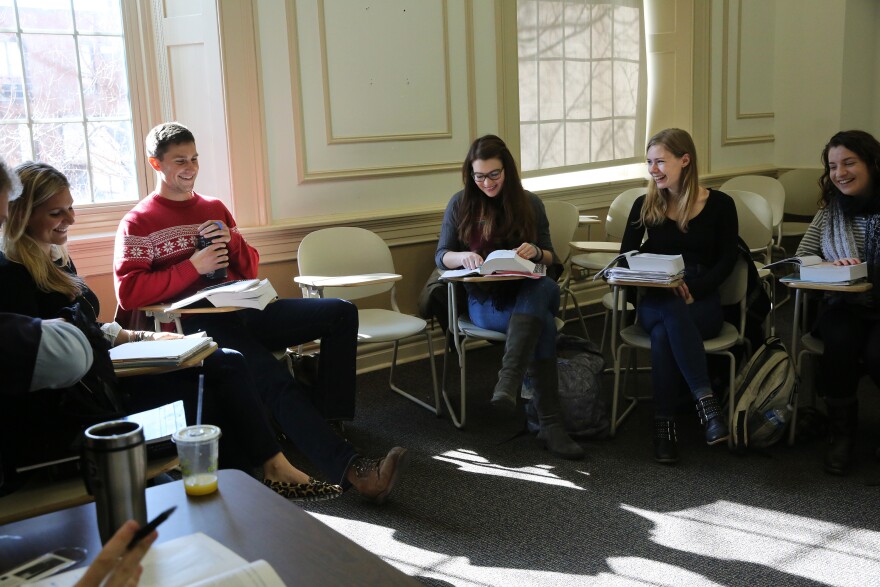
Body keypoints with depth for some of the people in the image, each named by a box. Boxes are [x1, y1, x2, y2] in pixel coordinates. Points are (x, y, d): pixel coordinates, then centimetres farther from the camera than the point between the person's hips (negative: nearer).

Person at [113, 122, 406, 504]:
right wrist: (193, 266, -13)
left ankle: (326, 418, -11)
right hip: (195, 325, -6)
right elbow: (128, 293, -9)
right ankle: (351, 469, -37)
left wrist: (233, 242, 0)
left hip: (240, 311, 7)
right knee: (272, 377, -33)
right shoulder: (138, 223, 4)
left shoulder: (215, 208, 21)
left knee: (342, 312, -9)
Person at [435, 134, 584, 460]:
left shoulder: (529, 203, 10)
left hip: (528, 293, 2)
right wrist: (463, 256, -19)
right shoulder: (460, 204, 5)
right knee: (542, 322, -35)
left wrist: (535, 252, -14)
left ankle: (507, 383, -49)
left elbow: (550, 258, 11)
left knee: (544, 288, -39)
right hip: (484, 301, -2)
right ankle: (550, 424, -41)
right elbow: (441, 256, 6)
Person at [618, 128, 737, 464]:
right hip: (655, 300, 1)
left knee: (663, 333, -36)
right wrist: (663, 285, -13)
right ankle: (705, 399, -40)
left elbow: (726, 260, 1)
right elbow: (626, 257, 5)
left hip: (702, 301, -1)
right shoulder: (644, 205, 10)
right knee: (673, 311, -38)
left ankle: (664, 423, -32)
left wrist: (693, 291, -16)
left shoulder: (719, 204, 5)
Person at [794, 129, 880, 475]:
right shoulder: (830, 210, 9)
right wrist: (830, 266, -13)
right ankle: (842, 432, -11)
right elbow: (801, 259, 7)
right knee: (840, 342, -30)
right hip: (843, 305, 2)